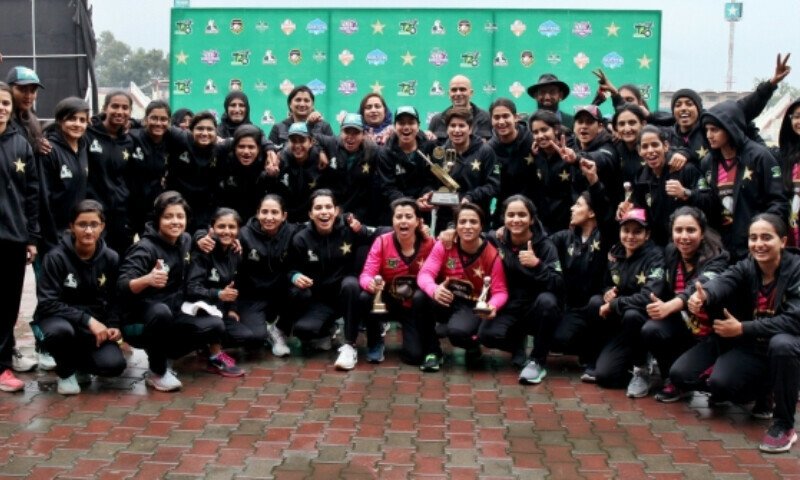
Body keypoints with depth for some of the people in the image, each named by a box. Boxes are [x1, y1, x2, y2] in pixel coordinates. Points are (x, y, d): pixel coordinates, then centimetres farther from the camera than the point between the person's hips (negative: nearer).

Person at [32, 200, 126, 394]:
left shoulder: (111, 258, -5)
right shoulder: (56, 257, -15)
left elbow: (115, 299, 8)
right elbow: (48, 304, -19)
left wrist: (114, 326, -11)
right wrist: (87, 320, -27)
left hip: (95, 324, 3)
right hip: (59, 318, -3)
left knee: (114, 365, -23)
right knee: (61, 331, -40)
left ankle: (79, 363, 13)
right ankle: (66, 372, -5)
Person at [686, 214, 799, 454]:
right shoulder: (746, 267, -4)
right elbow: (722, 281, -27)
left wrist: (742, 328, -30)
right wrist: (703, 294, -51)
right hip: (750, 346, 5)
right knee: (681, 374, -14)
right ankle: (762, 392, 10)